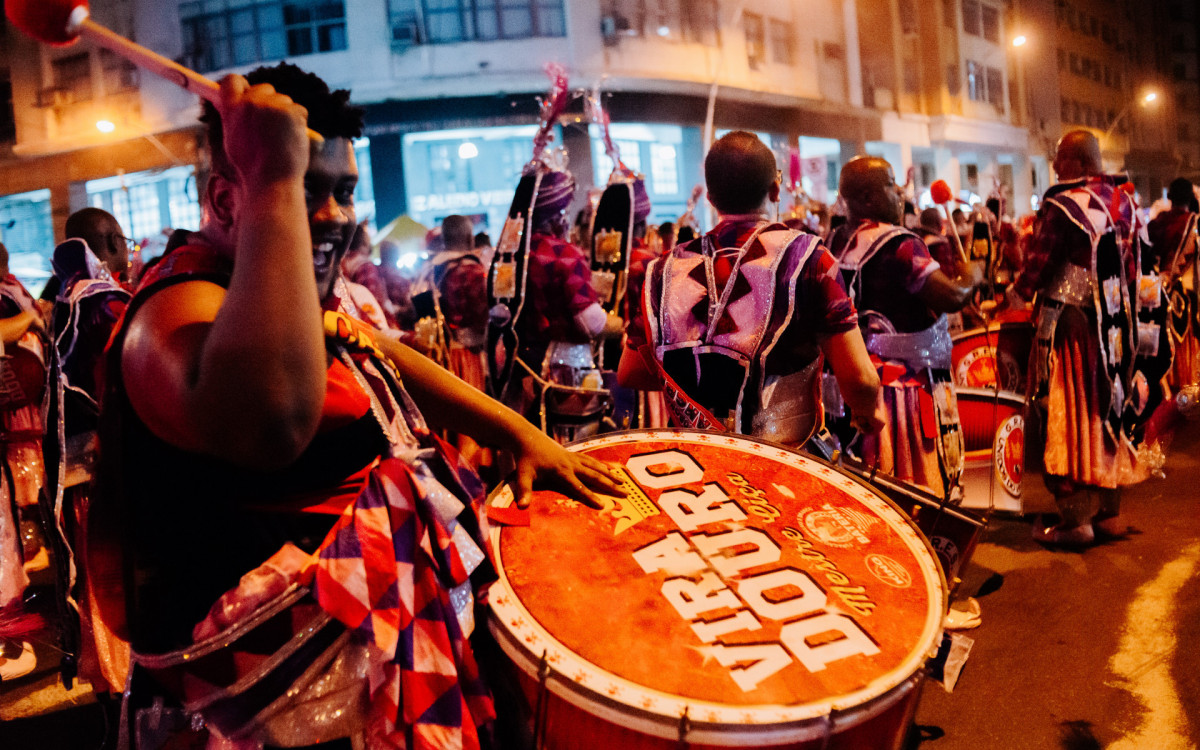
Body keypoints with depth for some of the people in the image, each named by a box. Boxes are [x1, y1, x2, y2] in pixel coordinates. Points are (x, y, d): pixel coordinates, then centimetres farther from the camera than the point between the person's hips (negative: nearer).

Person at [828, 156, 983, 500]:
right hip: (909, 380, -8)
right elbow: (952, 297, -22)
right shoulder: (900, 245, -18)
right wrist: (972, 277, -2)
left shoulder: (836, 243, 8)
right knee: (924, 489, 2)